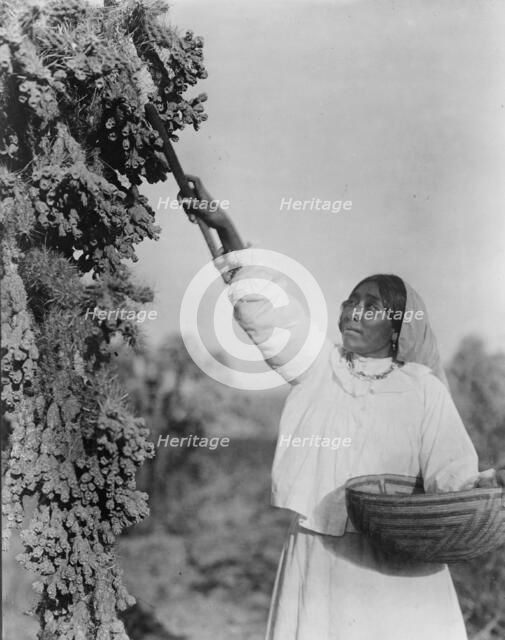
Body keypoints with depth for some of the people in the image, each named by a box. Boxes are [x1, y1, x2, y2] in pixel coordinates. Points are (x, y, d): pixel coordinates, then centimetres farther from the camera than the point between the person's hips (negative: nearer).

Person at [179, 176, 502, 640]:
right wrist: (224, 228, -4)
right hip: (317, 559, 2)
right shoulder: (318, 366, 5)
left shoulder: (421, 389, 1)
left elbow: (452, 472, -1)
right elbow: (262, 305, 1)